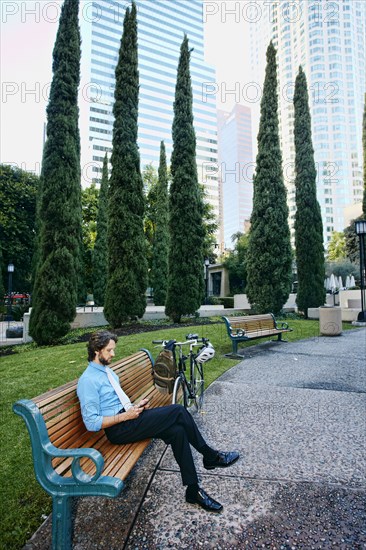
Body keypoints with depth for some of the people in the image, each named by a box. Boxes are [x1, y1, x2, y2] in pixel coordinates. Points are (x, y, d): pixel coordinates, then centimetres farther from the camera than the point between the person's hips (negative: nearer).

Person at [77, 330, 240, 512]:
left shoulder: (107, 371, 13)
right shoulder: (88, 380, -15)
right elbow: (91, 422, -18)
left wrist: (135, 406, 5)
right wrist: (126, 416, -18)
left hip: (127, 418, 9)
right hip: (118, 430, -9)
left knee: (177, 431, -12)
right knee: (178, 411, -19)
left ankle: (193, 491, 0)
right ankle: (211, 457, -5)